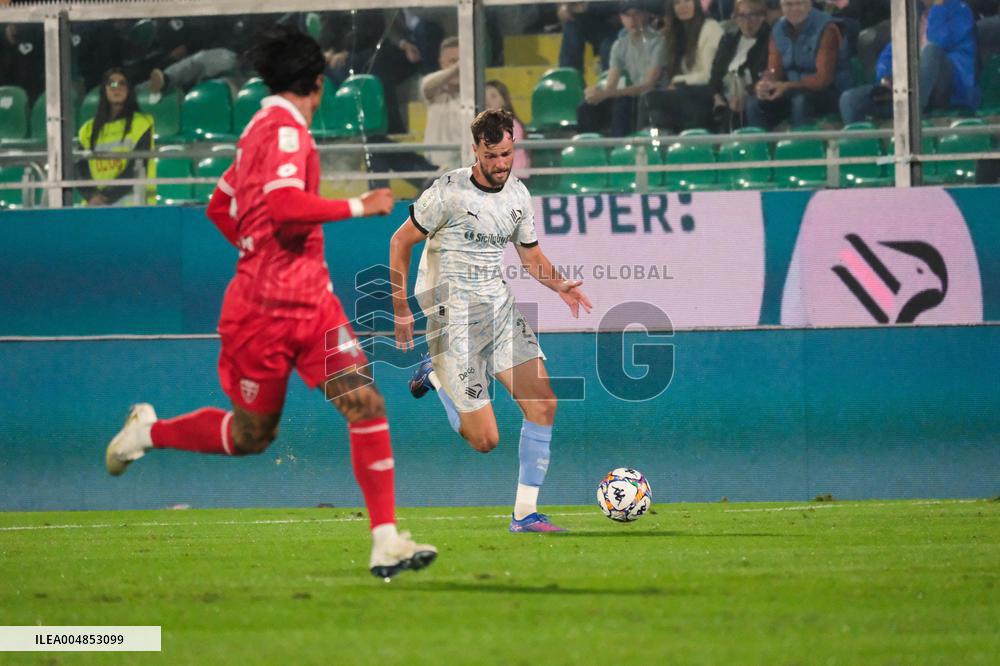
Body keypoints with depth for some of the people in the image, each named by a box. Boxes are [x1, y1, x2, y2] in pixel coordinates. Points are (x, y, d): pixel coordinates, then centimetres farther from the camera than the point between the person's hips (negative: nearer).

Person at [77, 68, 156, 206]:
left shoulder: (141, 124, 5)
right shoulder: (89, 129, 16)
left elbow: (137, 170, -4)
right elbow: (83, 170, 8)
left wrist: (108, 196, -12)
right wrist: (92, 196, -13)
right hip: (96, 208, 3)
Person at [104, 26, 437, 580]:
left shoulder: (264, 128, 14)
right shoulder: (285, 129, -14)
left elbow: (220, 207, 23)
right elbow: (286, 206, -28)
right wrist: (359, 207, -19)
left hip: (310, 300, 8)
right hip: (267, 307, -8)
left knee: (366, 404, -8)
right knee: (250, 435, 8)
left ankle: (385, 543, -11)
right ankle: (148, 431, 34)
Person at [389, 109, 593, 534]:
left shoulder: (517, 194, 6)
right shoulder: (449, 192, -13)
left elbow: (531, 257, 17)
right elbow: (400, 242, -5)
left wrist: (560, 285, -4)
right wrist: (401, 309, -10)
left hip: (499, 306, 6)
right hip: (453, 313, -6)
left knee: (543, 403, -11)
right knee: (485, 439, -7)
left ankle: (525, 513, -1)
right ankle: (436, 375, 23)